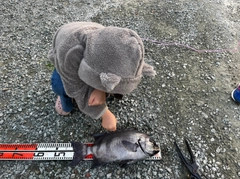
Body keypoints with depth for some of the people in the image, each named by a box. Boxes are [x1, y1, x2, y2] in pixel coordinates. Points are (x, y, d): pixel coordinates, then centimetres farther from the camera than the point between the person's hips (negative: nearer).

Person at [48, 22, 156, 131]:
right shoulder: (69, 53, -47)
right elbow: (79, 90, -35)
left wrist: (101, 90, -40)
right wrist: (106, 116, -32)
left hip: (94, 60, 2)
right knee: (60, 86, -32)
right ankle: (66, 95, 4)